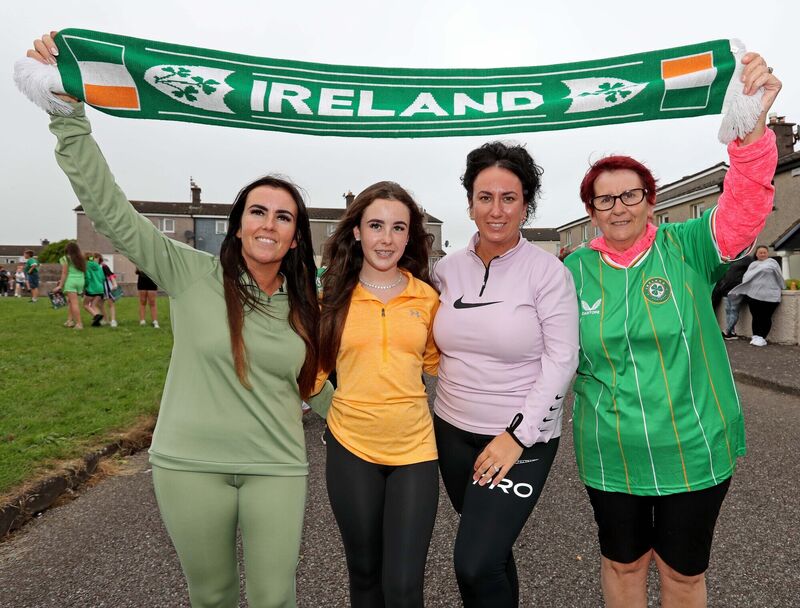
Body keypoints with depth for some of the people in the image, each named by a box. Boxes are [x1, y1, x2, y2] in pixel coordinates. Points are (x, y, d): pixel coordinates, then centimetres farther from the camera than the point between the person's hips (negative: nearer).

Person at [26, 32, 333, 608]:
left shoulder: (303, 308, 1)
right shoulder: (193, 275, -7)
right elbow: (111, 211, -14)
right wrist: (70, 114, -20)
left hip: (276, 469, 2)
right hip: (190, 466, -1)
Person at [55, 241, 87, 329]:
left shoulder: (66, 258, -1)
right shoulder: (81, 258, 13)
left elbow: (64, 273, -5)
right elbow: (84, 271, 10)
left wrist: (60, 285, -2)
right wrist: (83, 283, 14)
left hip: (70, 280, -5)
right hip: (81, 280, 5)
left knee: (74, 302, -5)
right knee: (70, 301, 17)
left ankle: (79, 323, -8)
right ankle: (70, 320, 12)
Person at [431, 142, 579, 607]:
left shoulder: (547, 271, -11)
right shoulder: (448, 269, 1)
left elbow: (561, 360, -13)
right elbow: (436, 344, 14)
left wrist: (517, 436, -16)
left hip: (521, 438, -4)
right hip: (453, 430, 5)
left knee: (476, 564, -9)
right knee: (490, 550, 20)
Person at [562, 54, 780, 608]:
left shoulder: (686, 248, -8)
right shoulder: (576, 270, -3)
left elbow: (745, 208, -24)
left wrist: (752, 126, -38)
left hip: (694, 450, -1)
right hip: (608, 456, 1)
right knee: (623, 564, 20)